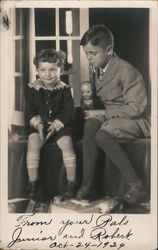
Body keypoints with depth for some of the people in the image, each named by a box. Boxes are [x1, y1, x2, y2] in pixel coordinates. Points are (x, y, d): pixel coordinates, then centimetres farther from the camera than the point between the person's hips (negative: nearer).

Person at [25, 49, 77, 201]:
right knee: (33, 145, -26)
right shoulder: (33, 88, 4)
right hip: (38, 125, 1)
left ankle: (71, 183, -12)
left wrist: (56, 125, -16)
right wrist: (38, 123, -14)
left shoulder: (64, 89, 1)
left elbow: (68, 111, -3)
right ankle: (33, 184, -17)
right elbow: (29, 111, 4)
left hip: (60, 125, -1)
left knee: (67, 145, -25)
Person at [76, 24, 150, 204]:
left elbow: (136, 108, -20)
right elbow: (92, 95, 24)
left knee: (102, 135, -33)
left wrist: (104, 113, -19)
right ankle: (87, 185, -27)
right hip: (109, 116, 7)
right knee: (90, 125, -27)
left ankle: (135, 185, -22)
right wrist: (93, 111, 2)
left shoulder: (126, 71, -16)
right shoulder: (95, 69, 8)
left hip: (134, 120, -6)